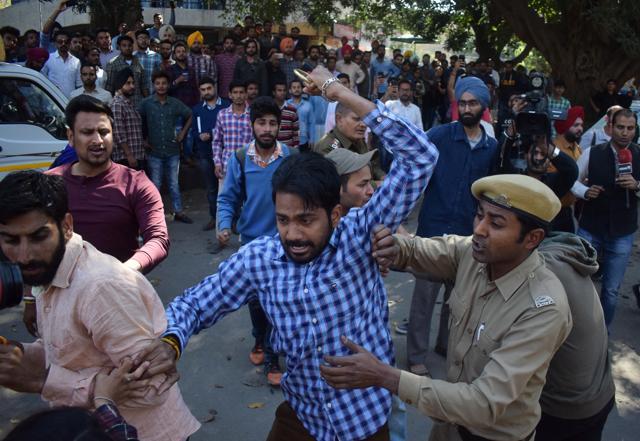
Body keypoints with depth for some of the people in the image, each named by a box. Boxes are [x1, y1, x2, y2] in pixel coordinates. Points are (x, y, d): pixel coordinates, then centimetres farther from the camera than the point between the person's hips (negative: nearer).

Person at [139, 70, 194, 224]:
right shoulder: (146, 103, -5)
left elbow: (189, 116, 14)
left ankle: (178, 212, 21)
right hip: (154, 151, -1)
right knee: (155, 184, 8)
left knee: (174, 183, 11)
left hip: (173, 150, 2)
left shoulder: (175, 103, 0)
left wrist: (183, 133, 8)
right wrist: (143, 139, -2)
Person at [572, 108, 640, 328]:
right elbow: (572, 180, 4)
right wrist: (585, 191, -15)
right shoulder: (592, 153, -5)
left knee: (611, 289, 12)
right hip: (590, 230, -1)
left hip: (622, 235, 1)